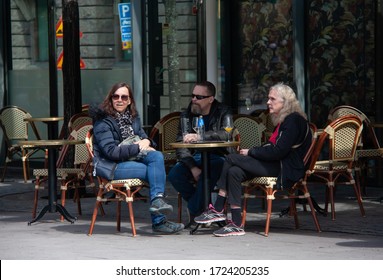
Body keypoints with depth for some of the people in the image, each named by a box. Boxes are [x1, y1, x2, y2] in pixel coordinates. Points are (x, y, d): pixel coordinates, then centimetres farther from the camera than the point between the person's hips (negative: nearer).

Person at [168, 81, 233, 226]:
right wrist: (192, 167, -18)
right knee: (174, 174, -26)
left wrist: (199, 136, -34)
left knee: (209, 173, -38)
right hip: (194, 158, 4)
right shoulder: (187, 115, 9)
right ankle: (204, 207, -9)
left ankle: (194, 212, -19)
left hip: (217, 158, -3)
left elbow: (226, 134, -21)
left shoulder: (223, 112, 0)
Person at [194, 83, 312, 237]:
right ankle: (236, 224, -16)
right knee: (234, 172, -12)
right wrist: (253, 151, 2)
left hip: (286, 169, -10)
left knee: (231, 159, -15)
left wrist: (251, 152, -10)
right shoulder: (284, 120, 20)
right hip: (277, 165, 10)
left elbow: (278, 152, -20)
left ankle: (217, 210, -9)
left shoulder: (294, 121, -13)